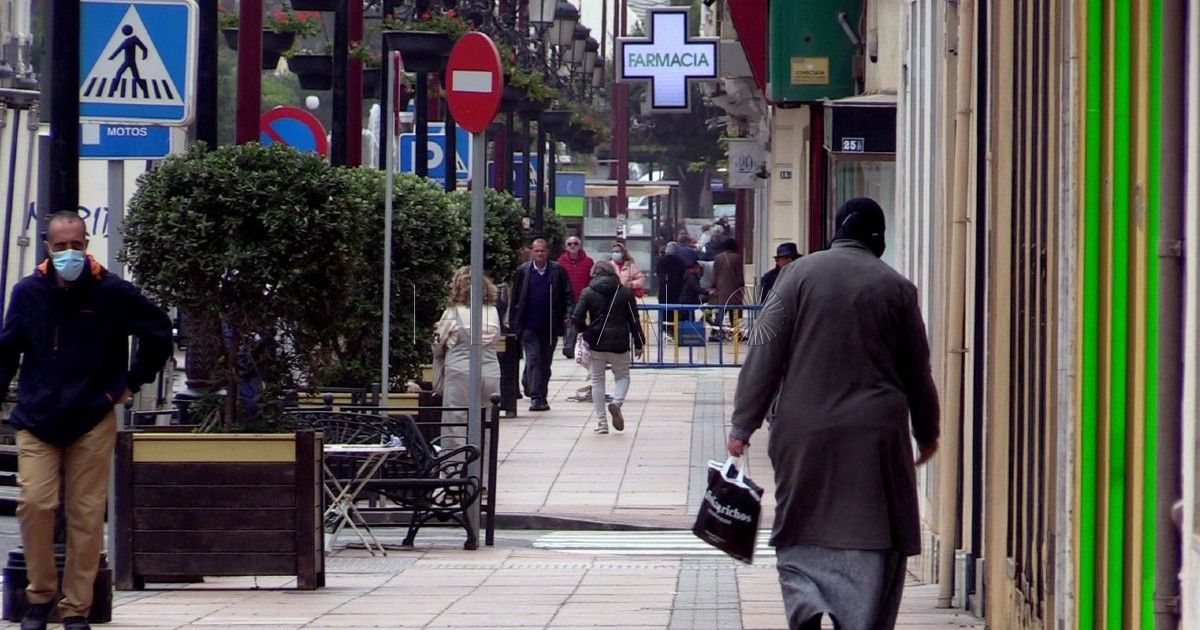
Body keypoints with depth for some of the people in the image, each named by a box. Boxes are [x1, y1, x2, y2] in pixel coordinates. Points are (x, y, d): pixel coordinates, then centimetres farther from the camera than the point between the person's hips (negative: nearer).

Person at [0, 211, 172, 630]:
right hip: (36, 420, 1)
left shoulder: (111, 292, -2)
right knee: (34, 503, -12)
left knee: (87, 515, -2)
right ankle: (40, 595, 5)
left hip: (92, 421, -1)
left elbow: (158, 331, 10)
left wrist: (133, 381, 8)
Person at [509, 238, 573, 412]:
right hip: (529, 325, -1)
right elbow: (514, 298, 6)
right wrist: (513, 322, 3)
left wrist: (568, 313, -13)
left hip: (550, 326, 1)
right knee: (533, 359, -10)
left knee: (545, 363, 10)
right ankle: (536, 397, -12)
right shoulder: (523, 271, 2)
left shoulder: (557, 271, 2)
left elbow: (568, 294, 2)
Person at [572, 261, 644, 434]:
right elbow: (634, 320, 1)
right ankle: (617, 402, -15)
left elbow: (578, 318, -7)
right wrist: (638, 344, 7)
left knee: (597, 381, 9)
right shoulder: (625, 292, 1)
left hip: (596, 343, 0)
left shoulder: (588, 293, -2)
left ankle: (601, 422, 6)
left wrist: (586, 332, 12)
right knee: (622, 376, 16)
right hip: (619, 343, 0)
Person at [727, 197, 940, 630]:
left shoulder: (799, 274, 0)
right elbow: (917, 370, 9)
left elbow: (766, 353, -3)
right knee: (871, 537, 4)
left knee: (800, 533, 9)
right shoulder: (896, 287, 2)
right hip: (876, 433, 0)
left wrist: (743, 424, 2)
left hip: (804, 432, 0)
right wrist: (927, 432, 22)